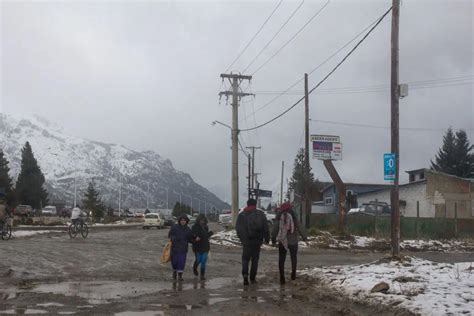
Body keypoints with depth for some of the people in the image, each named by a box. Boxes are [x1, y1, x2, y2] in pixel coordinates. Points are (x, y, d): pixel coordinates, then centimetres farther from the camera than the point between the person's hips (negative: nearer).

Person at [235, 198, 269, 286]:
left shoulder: (242, 215, 1)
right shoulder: (261, 214, 1)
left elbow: (238, 228, 3)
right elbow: (266, 228, 0)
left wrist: (242, 238, 14)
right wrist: (267, 238, 7)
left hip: (246, 241, 0)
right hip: (257, 241, 0)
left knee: (245, 258, 9)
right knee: (255, 259, 10)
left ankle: (245, 274, -14)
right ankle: (252, 278, 9)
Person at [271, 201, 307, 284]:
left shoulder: (279, 218, -3)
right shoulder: (293, 217, -6)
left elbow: (274, 229, -1)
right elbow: (300, 228, -5)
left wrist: (273, 239, 10)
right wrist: (304, 237, 7)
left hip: (282, 241, 0)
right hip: (293, 241, 0)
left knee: (281, 259, 5)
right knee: (293, 258, 20)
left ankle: (282, 277, -3)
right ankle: (293, 274, 23)